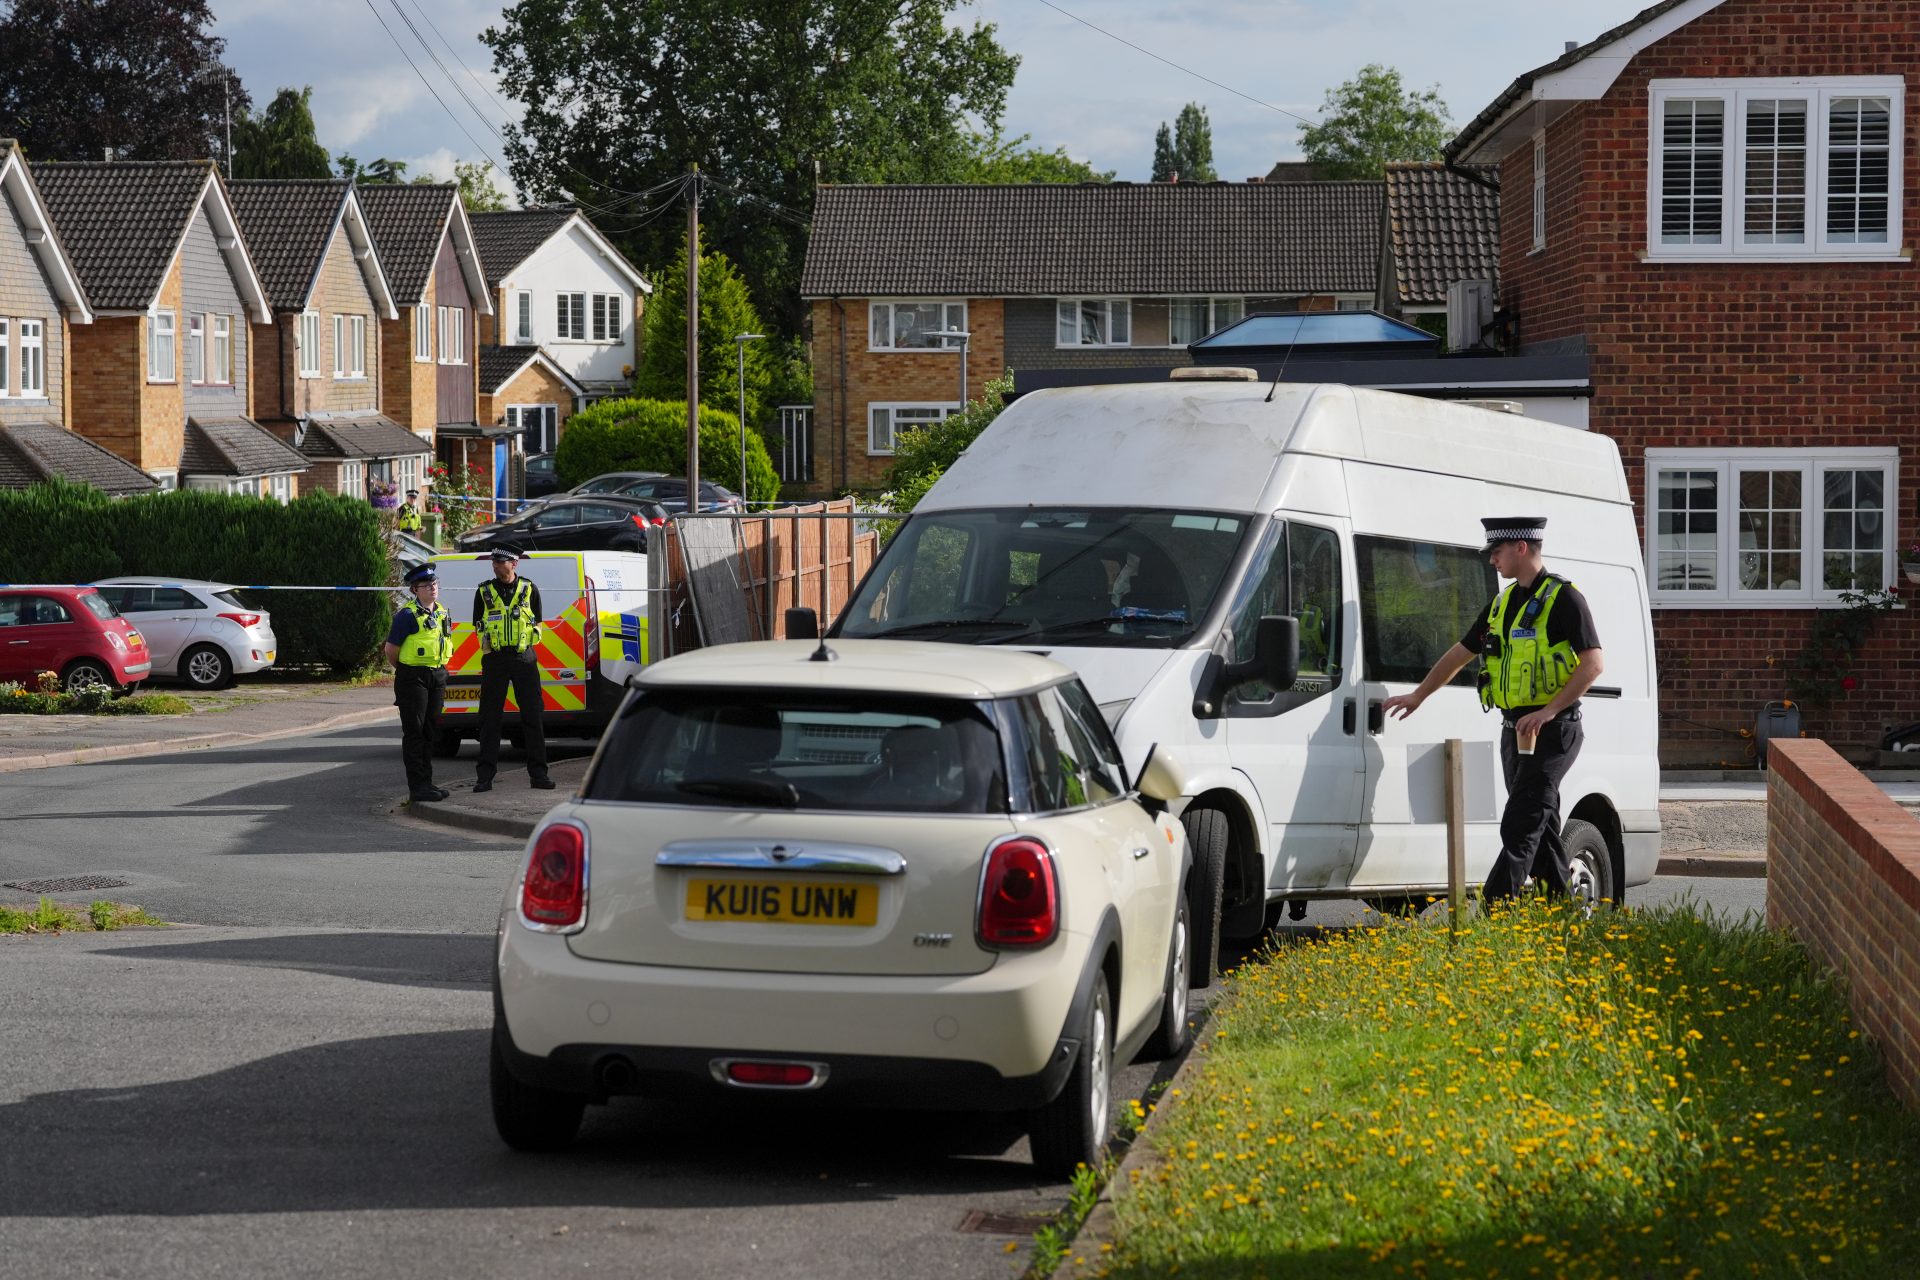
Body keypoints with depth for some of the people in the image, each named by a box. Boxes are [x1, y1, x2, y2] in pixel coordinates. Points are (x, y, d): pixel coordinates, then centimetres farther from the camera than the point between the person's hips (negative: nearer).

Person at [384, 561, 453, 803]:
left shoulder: (441, 613, 10)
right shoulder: (408, 615, -14)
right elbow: (391, 649, -10)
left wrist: (440, 671, 16)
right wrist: (405, 671, 3)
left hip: (437, 675, 8)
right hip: (413, 678, -8)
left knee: (431, 731, 12)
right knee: (414, 732, -5)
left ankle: (426, 782, 20)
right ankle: (417, 786, -5)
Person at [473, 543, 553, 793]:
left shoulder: (529, 590, 6)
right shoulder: (484, 592, 6)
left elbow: (537, 623, 12)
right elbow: (478, 627, 11)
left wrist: (526, 643, -1)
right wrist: (488, 645, -4)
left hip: (524, 657, 0)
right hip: (494, 660, 0)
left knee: (533, 716, 0)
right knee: (490, 718, -1)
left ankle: (538, 773, 6)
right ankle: (486, 775, 2)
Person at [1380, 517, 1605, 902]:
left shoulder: (1563, 597, -10)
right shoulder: (1505, 602, 16)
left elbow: (1594, 662, -17)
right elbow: (1461, 652, 25)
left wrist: (1548, 711, -23)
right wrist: (1418, 696, 26)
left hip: (1552, 730, -8)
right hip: (1515, 731, 8)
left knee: (1519, 827, -14)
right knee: (1540, 826, 10)